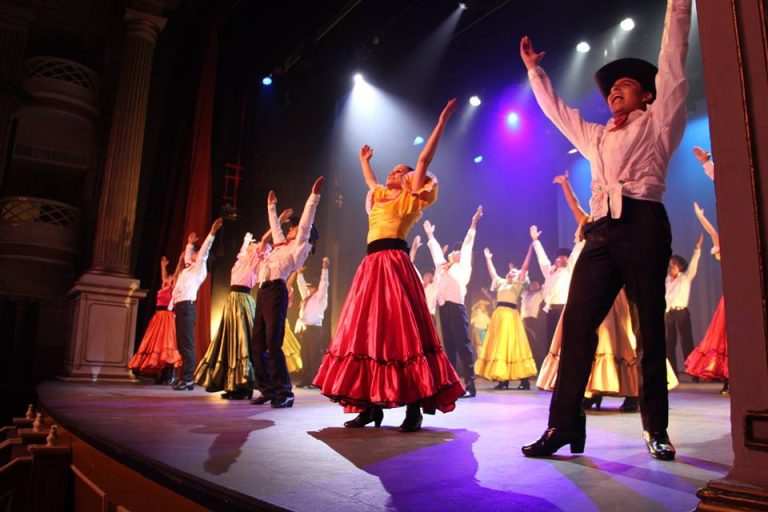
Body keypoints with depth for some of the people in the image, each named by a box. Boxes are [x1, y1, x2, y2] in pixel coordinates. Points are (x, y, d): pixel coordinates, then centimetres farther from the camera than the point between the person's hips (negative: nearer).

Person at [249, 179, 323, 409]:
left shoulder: (300, 246, 6)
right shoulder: (281, 244, 26)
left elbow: (306, 222, -1)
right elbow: (275, 226, 41)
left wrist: (314, 197, -3)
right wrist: (272, 207, 50)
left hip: (276, 291, -8)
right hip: (263, 292, 8)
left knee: (273, 344, -15)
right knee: (257, 344, 5)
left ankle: (284, 393, -10)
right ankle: (268, 390, 13)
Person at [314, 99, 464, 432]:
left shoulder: (410, 198, 7)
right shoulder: (380, 196, 26)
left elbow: (424, 160, 0)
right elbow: (369, 179, 46)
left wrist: (441, 123, -1)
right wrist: (364, 160, 60)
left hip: (394, 263, -8)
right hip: (371, 265, 8)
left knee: (400, 331, -13)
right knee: (366, 331, 2)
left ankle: (414, 408, -11)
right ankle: (371, 405, 6)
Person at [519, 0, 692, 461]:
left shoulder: (659, 121, 15)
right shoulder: (596, 136, 28)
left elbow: (672, 58, 12)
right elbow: (555, 109, 38)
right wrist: (534, 70, 44)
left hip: (643, 225, -4)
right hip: (601, 232, 5)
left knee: (650, 328, -2)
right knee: (576, 325, -7)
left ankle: (657, 430, 7)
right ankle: (564, 425, -6)